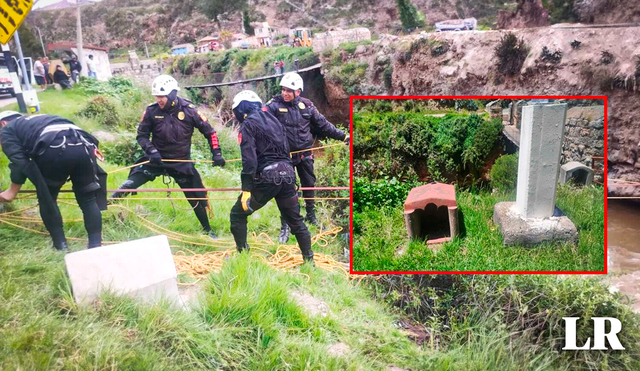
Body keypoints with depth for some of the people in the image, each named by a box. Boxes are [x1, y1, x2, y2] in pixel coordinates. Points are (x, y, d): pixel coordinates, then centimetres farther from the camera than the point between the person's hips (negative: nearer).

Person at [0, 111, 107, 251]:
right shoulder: (38, 119, 44)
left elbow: (19, 160, 11)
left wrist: (13, 190, 17)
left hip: (54, 150, -5)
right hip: (83, 145, 5)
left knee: (46, 199, 18)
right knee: (88, 199, 14)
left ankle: (60, 244, 20)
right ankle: (95, 245, 13)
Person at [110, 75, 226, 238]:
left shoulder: (189, 110, -14)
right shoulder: (152, 111, -12)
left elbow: (209, 132, -5)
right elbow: (142, 135, -3)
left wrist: (217, 153, -11)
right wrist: (151, 151, -21)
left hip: (181, 162, 0)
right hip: (156, 159, 0)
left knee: (196, 197, 8)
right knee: (130, 184, -18)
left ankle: (207, 230, 27)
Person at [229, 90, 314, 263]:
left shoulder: (248, 124, -3)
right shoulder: (272, 119, 20)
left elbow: (249, 159, -14)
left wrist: (246, 189, -16)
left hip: (266, 177, -7)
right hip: (287, 173, 7)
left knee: (238, 215, 10)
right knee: (295, 220, 17)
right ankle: (309, 259, 22)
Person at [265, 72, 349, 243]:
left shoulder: (306, 105, -2)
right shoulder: (274, 105, -11)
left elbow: (323, 124, 6)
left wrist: (342, 135, 6)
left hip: (305, 154, 3)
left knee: (309, 185, 16)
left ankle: (311, 215, 39)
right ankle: (285, 226, 14)